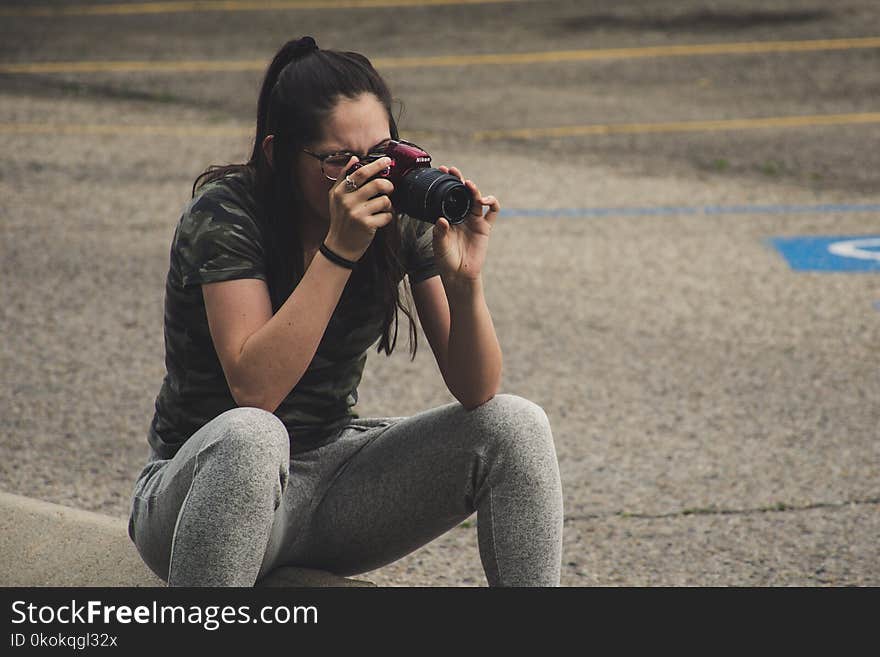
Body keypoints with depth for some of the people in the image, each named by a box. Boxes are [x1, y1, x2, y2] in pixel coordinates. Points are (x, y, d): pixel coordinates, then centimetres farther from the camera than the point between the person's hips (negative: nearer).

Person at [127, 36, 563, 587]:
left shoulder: (400, 216, -6)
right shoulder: (227, 214, -18)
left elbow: (476, 392, -8)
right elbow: (254, 389, -30)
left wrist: (464, 280, -26)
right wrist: (339, 249, -32)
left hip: (333, 471, 5)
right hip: (203, 476, -5)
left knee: (517, 426, -13)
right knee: (248, 437, -39)